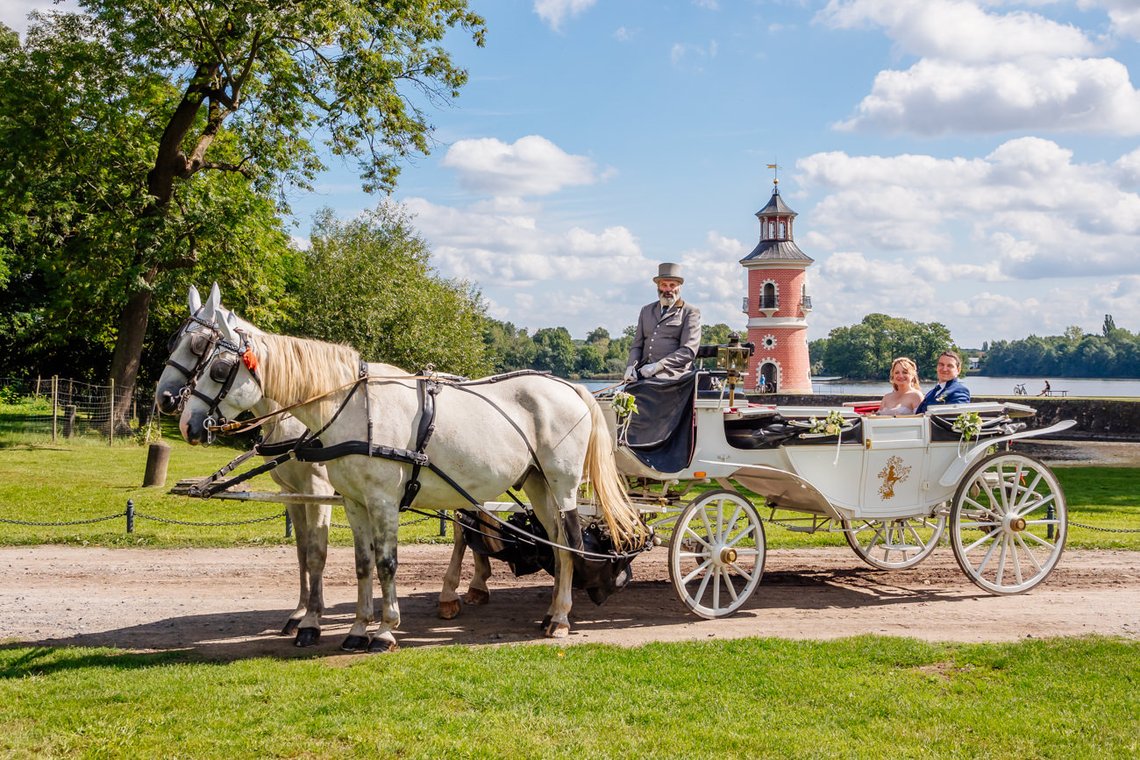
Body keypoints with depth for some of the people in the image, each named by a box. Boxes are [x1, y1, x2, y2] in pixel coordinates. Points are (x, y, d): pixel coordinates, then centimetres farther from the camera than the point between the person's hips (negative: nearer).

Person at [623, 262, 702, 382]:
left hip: (671, 372, -4)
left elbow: (688, 351, -4)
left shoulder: (691, 312, 6)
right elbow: (637, 345, 21)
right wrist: (631, 366, -2)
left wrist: (658, 366, -15)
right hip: (644, 370, 4)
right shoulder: (646, 310, 24)